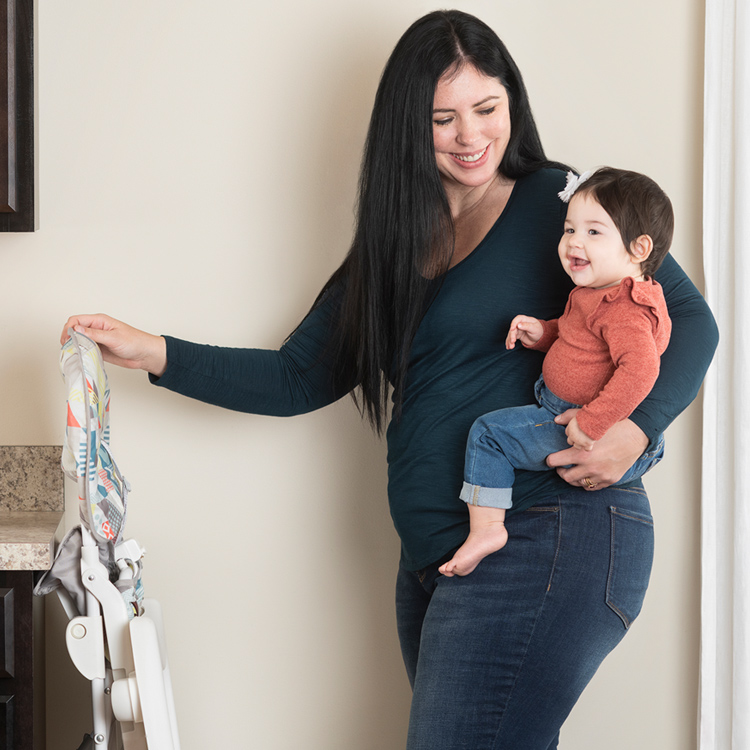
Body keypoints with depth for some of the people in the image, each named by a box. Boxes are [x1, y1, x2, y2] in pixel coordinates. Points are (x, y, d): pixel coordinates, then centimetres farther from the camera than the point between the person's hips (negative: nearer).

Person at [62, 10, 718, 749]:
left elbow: (687, 321, -1)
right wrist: (152, 354, 11)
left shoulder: (560, 203, 1)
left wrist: (635, 426, -19)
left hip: (547, 541, -6)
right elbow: (299, 378, 19)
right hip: (432, 562, 6)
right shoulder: (394, 246, 18)